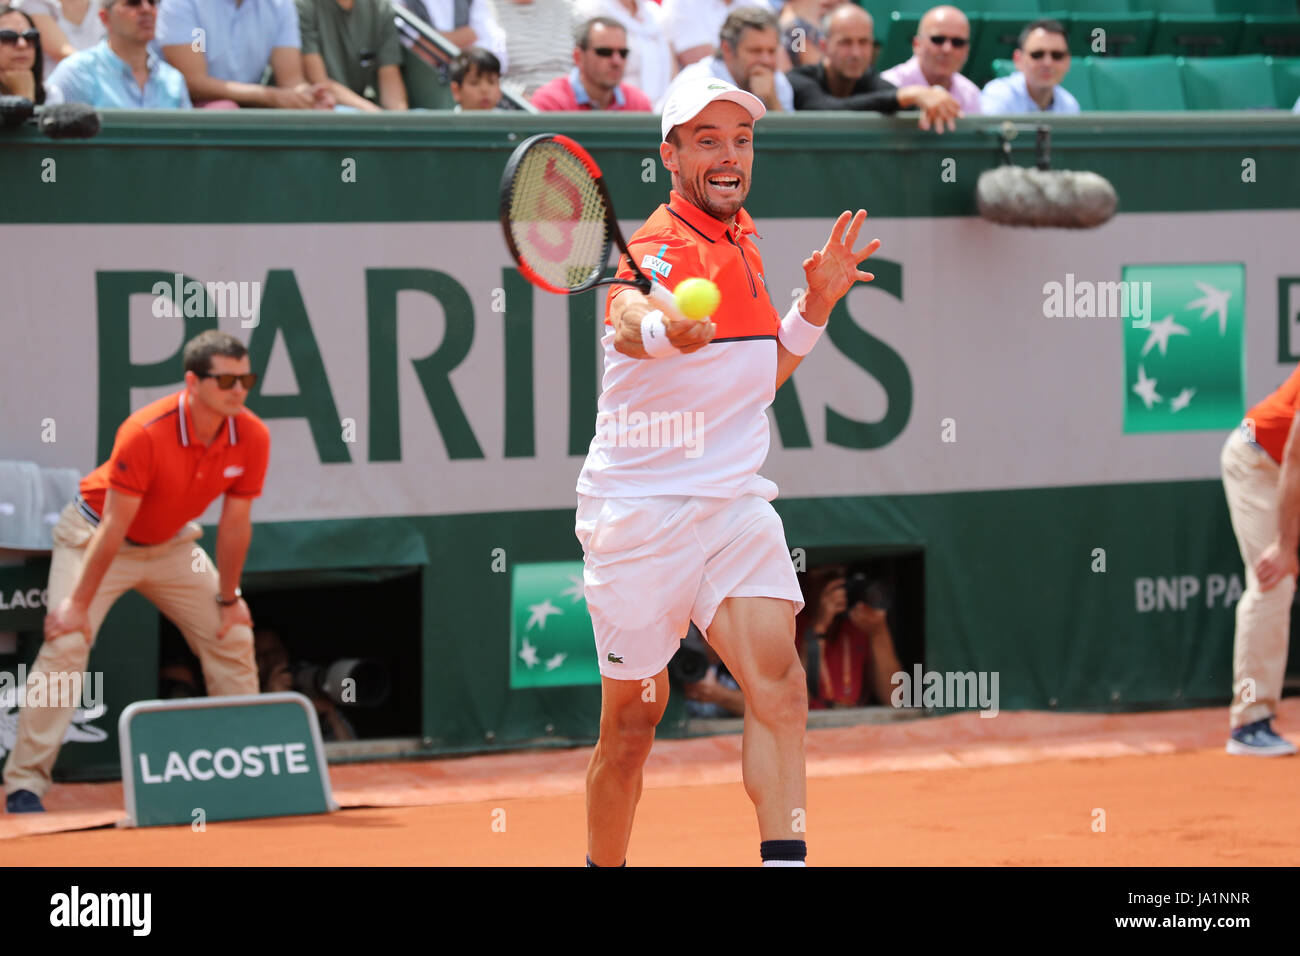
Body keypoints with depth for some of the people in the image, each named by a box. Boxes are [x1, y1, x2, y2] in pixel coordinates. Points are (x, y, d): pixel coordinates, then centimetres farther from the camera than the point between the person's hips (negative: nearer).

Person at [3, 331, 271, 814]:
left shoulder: (252, 438, -19)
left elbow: (234, 524, -7)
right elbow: (115, 527, -29)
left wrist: (228, 599, -1)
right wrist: (78, 603, -25)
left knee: (233, 636, 4)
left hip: (171, 544, 6)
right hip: (94, 534, -6)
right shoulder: (145, 434, -34)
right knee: (67, 642, -19)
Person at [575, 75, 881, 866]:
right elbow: (629, 322, -40)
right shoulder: (659, 250, -14)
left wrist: (816, 306, 5)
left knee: (778, 680, -17)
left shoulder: (741, 239, 10)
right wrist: (666, 327, -64)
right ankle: (605, 868, 25)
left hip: (735, 503, 5)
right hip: (641, 512, -5)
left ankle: (785, 860, -24)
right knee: (634, 718, 4)